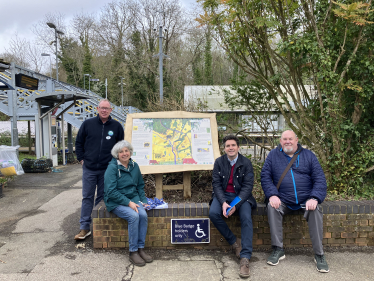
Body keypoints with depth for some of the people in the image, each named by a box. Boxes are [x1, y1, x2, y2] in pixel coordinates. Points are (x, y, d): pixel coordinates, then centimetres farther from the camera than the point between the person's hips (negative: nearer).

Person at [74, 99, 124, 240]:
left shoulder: (116, 126, 1)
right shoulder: (88, 124, 2)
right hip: (89, 168, 0)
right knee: (87, 197, 5)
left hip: (107, 169, 0)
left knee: (102, 198, 9)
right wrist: (81, 159, 4)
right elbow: (78, 142, 11)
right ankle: (85, 227, 14)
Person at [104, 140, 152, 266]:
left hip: (133, 199, 5)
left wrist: (143, 200, 3)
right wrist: (128, 202, -21)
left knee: (143, 214, -24)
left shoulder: (134, 166, 8)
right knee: (134, 216, -29)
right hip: (116, 202, -5)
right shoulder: (112, 167, -10)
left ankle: (141, 248, -11)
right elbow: (111, 191, -15)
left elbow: (140, 186, 17)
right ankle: (133, 252, -16)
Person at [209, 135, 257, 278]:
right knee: (213, 213, -26)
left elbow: (248, 185, -8)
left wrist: (236, 205, -21)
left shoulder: (246, 163, -3)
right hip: (223, 195, 2)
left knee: (246, 218, -28)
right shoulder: (219, 162, 2)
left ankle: (245, 258, -25)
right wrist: (223, 202, -20)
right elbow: (216, 184, -2)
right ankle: (234, 242, -6)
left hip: (241, 196, -1)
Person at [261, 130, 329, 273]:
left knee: (315, 210, -29)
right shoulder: (273, 155, 7)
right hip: (283, 200, 0)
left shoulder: (308, 155, 7)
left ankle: (319, 254, -15)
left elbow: (320, 179, 1)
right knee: (272, 206, -28)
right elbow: (265, 176, 2)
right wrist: (272, 195, -15)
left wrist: (314, 198, -16)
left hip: (306, 200, 0)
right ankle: (278, 250, -17)